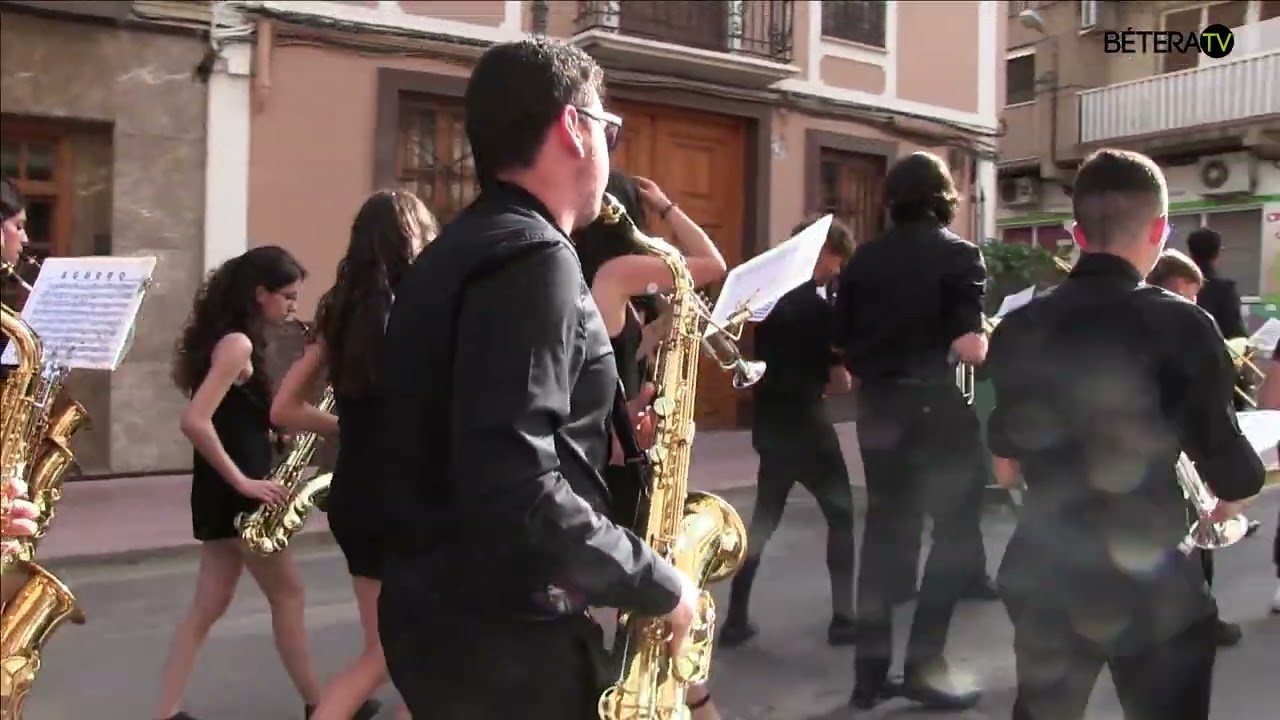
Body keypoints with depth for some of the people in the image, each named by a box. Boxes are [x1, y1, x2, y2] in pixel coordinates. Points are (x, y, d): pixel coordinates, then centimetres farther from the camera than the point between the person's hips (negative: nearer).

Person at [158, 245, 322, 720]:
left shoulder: (236, 342, 13)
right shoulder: (237, 344, -17)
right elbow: (195, 422, -25)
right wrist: (243, 482, -21)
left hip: (226, 491, 9)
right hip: (233, 493, -9)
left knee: (209, 606, 10)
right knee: (288, 594, 5)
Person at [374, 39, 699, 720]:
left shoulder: (462, 248, 10)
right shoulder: (532, 258, -20)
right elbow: (515, 491, -29)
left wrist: (606, 431, 8)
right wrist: (657, 583, -18)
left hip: (446, 613, 9)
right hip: (507, 635, -9)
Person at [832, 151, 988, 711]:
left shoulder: (862, 259, 6)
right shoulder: (957, 254, -8)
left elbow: (844, 346, 7)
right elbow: (969, 349, -17)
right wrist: (989, 336, 4)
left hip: (877, 407, 5)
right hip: (935, 406, -5)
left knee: (885, 532, 12)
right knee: (956, 530, 8)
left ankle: (871, 669, 17)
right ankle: (924, 663, 8)